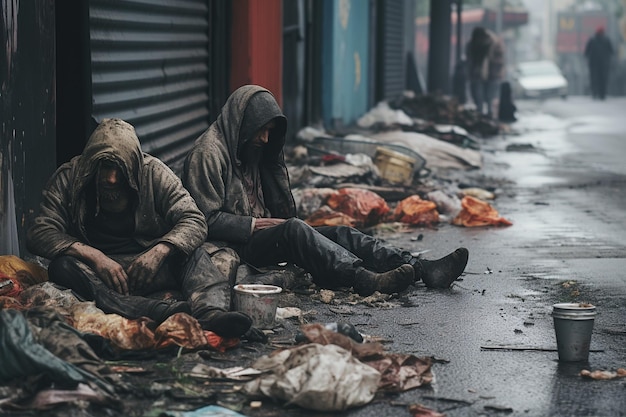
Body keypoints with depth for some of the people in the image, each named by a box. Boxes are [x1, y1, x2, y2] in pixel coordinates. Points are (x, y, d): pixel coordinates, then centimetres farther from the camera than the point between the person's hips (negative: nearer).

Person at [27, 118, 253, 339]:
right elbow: (39, 233, -13)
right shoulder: (69, 178, -4)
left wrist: (160, 250, -27)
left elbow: (194, 221, -8)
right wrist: (94, 256, -27)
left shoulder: (154, 173, -2)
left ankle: (210, 313, -56)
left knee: (191, 252, -25)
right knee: (62, 267, -34)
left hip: (149, 264, 1)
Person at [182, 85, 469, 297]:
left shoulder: (251, 149, 19)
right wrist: (253, 224, -19)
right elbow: (207, 219, -16)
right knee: (293, 229, -36)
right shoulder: (209, 154, -10)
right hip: (235, 247, -9)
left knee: (340, 233, -10)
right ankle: (365, 279, -54)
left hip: (265, 234, 9)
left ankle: (426, 270, -24)